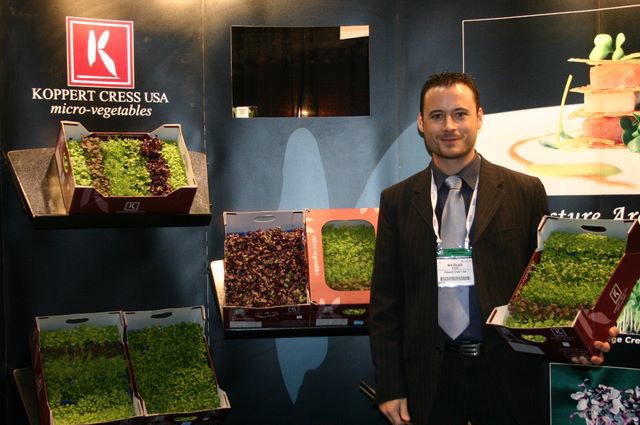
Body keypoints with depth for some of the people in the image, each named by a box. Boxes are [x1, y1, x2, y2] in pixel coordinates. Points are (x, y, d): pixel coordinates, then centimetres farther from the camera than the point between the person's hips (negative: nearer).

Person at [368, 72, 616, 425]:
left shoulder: (527, 192, 0)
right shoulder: (397, 200, 3)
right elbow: (385, 300, 3)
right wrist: (389, 388, -1)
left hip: (509, 373, 0)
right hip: (430, 376, 1)